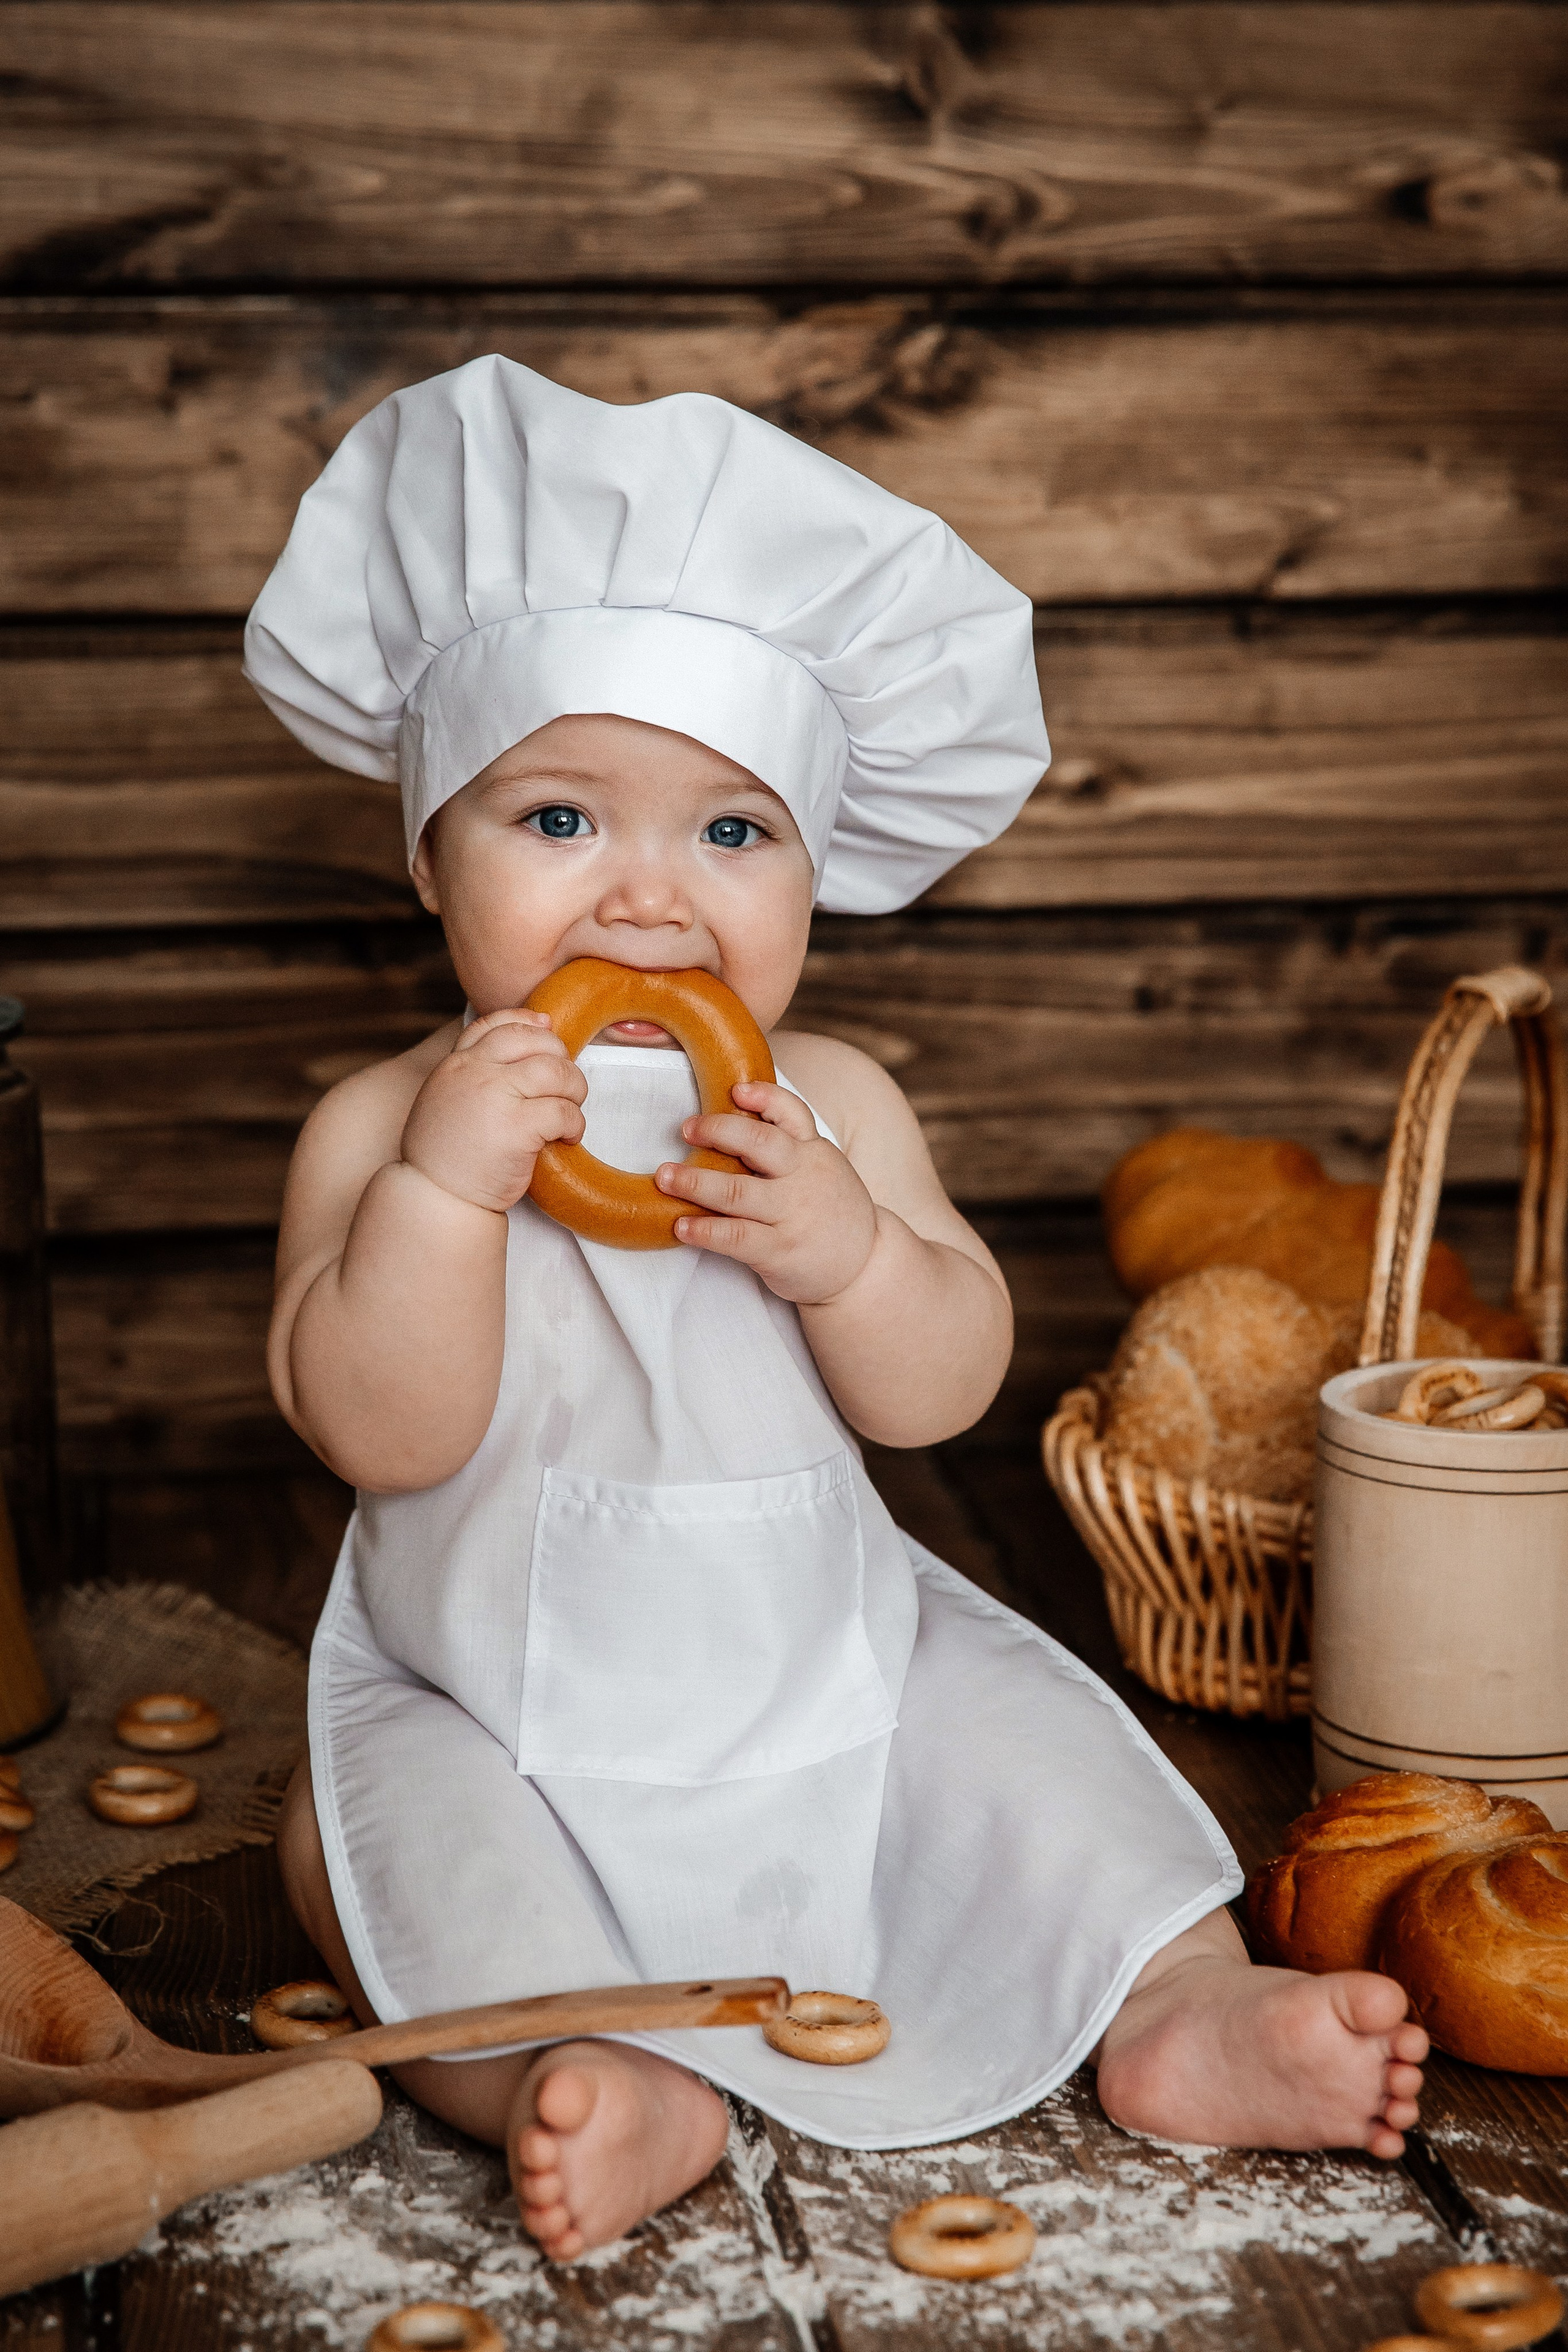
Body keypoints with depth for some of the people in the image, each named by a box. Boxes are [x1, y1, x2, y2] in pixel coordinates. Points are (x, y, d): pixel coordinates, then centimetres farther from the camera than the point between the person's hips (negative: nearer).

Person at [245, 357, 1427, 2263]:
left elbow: (942, 1390, -9)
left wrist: (844, 1247, -30)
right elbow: (380, 1432, -21)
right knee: (385, 1823, -26)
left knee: (1021, 1732, -9)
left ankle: (1182, 2003, -3)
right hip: (488, 1706, -2)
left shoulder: (832, 1109, -6)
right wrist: (447, 1185, -34)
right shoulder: (382, 1128, -13)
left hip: (828, 1669, 3)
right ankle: (601, 2080, -34)